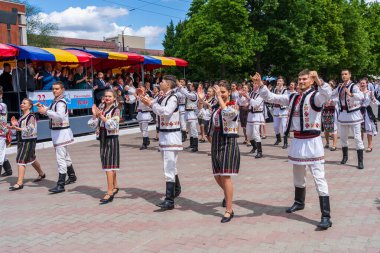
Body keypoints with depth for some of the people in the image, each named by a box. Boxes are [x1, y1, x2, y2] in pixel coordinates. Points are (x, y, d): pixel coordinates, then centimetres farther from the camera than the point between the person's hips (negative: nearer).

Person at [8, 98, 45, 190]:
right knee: (31, 159, 20)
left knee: (21, 160, -13)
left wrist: (16, 128, -27)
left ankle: (19, 183, -13)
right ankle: (41, 174, 38)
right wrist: (15, 124, 3)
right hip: (21, 140, 9)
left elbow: (29, 130, -21)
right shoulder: (22, 116, 14)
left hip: (29, 141, -9)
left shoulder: (31, 116, -12)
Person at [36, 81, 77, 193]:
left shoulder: (61, 103, -16)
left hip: (61, 132, -11)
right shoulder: (55, 101, 13)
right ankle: (72, 176, 41)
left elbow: (60, 116, -33)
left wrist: (46, 111, -30)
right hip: (57, 132, 11)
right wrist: (43, 107, 12)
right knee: (65, 156, 24)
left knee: (61, 158, -12)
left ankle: (60, 185, -11)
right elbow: (52, 111, 28)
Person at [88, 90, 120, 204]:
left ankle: (109, 193, -9)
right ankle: (115, 187, 30)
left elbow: (113, 125, -18)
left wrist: (101, 116, -24)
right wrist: (94, 115, -10)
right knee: (110, 165, 16)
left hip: (111, 139, -6)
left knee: (108, 165, -10)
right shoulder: (101, 109, 9)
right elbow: (92, 125, 5)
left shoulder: (116, 110, -6)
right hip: (103, 139, 6)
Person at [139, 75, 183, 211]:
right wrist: (145, 99, 3)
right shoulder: (162, 98, 11)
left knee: (169, 168, -10)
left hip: (171, 135, -9)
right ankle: (176, 189, 42)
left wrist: (151, 103, -22)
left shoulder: (173, 98, -14)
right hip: (164, 134, 9)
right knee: (170, 165, 23)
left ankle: (169, 200, -8)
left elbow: (165, 111, -30)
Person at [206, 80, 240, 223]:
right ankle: (227, 195, 45)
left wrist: (219, 97, -25)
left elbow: (227, 113, -32)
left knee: (225, 176, -10)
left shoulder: (234, 106, -7)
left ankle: (229, 210, -1)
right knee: (217, 176, 14)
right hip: (216, 143, 7)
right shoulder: (216, 108, 12)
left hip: (228, 143, -7)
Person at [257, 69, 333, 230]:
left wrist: (318, 79, -49)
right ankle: (299, 203, 44)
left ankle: (326, 217, -5)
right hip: (297, 141, 7)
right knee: (298, 177, 23)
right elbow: (271, 97, 12)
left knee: (319, 179, -7)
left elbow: (327, 94, -33)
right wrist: (260, 84, 0)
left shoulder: (315, 96, -10)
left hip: (312, 142, -7)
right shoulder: (293, 98, 10)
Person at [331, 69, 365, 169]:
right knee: (343, 137, 14)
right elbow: (331, 96, 21)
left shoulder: (353, 86, -14)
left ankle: (360, 161, -2)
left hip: (354, 113, -6)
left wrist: (351, 94, -49)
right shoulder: (339, 87, 5)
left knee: (357, 138, -6)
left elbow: (361, 96, -33)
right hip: (343, 113, 6)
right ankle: (345, 156, 32)